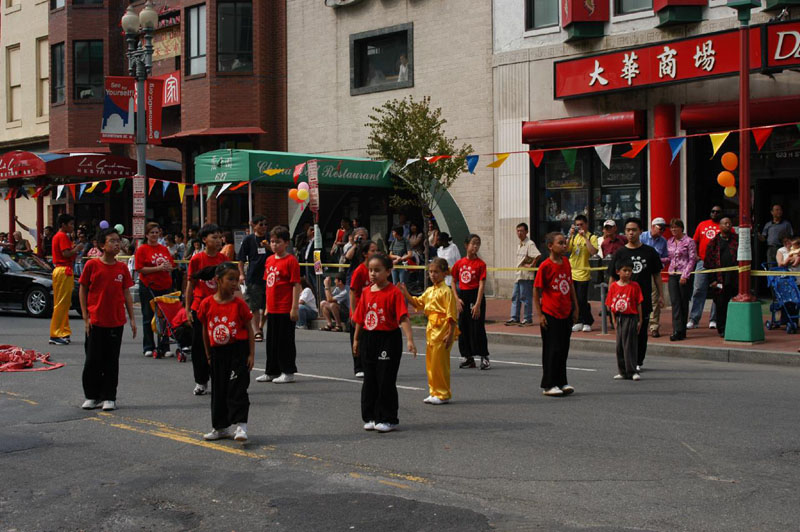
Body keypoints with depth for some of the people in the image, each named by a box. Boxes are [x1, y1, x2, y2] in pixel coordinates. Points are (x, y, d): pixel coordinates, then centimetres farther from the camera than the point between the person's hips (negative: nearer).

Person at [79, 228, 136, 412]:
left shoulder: (122, 267, 4)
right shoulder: (92, 265, -4)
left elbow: (126, 293, 9)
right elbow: (82, 291, 0)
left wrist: (132, 318, 5)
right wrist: (85, 316, -5)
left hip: (116, 321, 2)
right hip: (96, 321, -2)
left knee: (112, 361, 6)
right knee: (93, 360, 4)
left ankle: (109, 397, 14)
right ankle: (91, 396, 17)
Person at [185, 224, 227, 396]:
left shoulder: (223, 259, 2)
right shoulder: (196, 259, -4)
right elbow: (191, 285, 0)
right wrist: (187, 309, -2)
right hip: (199, 308, -1)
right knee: (199, 345, 4)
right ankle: (201, 382, 15)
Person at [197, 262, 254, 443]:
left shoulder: (239, 304, -8)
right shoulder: (207, 304, -3)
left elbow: (249, 329, -3)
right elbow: (205, 330, 8)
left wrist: (251, 354, -7)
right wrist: (208, 354, 11)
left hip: (238, 350, -3)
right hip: (218, 351, 3)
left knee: (237, 388, -9)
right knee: (218, 390, 11)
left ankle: (241, 425, -8)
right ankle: (220, 427, 22)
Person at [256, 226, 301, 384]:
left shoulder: (291, 260, -10)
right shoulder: (269, 260, 11)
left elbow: (296, 285, -13)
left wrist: (295, 307, -16)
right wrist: (267, 307, 16)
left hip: (285, 310, -7)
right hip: (272, 309, 7)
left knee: (285, 340, 0)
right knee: (271, 340, 14)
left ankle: (288, 372, 10)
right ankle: (272, 372, 24)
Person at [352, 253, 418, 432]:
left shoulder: (394, 292, -12)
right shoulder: (366, 292, 7)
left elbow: (403, 318, -19)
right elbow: (360, 318, 14)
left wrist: (409, 340, -28)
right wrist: (356, 340, 16)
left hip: (388, 339, -6)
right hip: (368, 339, 6)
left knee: (386, 381, -1)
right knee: (369, 380, 12)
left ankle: (388, 419, 9)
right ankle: (370, 417, 23)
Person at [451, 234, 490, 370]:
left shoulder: (480, 264, -7)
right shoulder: (459, 263, 4)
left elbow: (482, 285, -11)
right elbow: (454, 282, 11)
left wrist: (478, 304, -17)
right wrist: (457, 299, -1)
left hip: (475, 295, -4)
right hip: (463, 296, 4)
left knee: (478, 327, -5)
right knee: (463, 327, 8)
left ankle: (484, 357, 4)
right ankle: (468, 357, 18)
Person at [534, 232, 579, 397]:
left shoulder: (566, 262, 6)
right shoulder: (545, 266, -13)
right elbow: (536, 291, -10)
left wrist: (575, 307, 13)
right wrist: (539, 315, -11)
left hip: (566, 314, 6)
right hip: (550, 315, -6)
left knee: (563, 349, 11)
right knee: (552, 350, -2)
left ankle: (561, 383, 20)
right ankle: (548, 386, 7)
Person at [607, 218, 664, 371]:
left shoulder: (649, 252, 6)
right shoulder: (619, 253, 5)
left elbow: (656, 274, 11)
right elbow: (613, 277, 7)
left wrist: (660, 295, 8)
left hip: (644, 299, 1)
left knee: (641, 331, 4)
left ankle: (638, 362, 14)